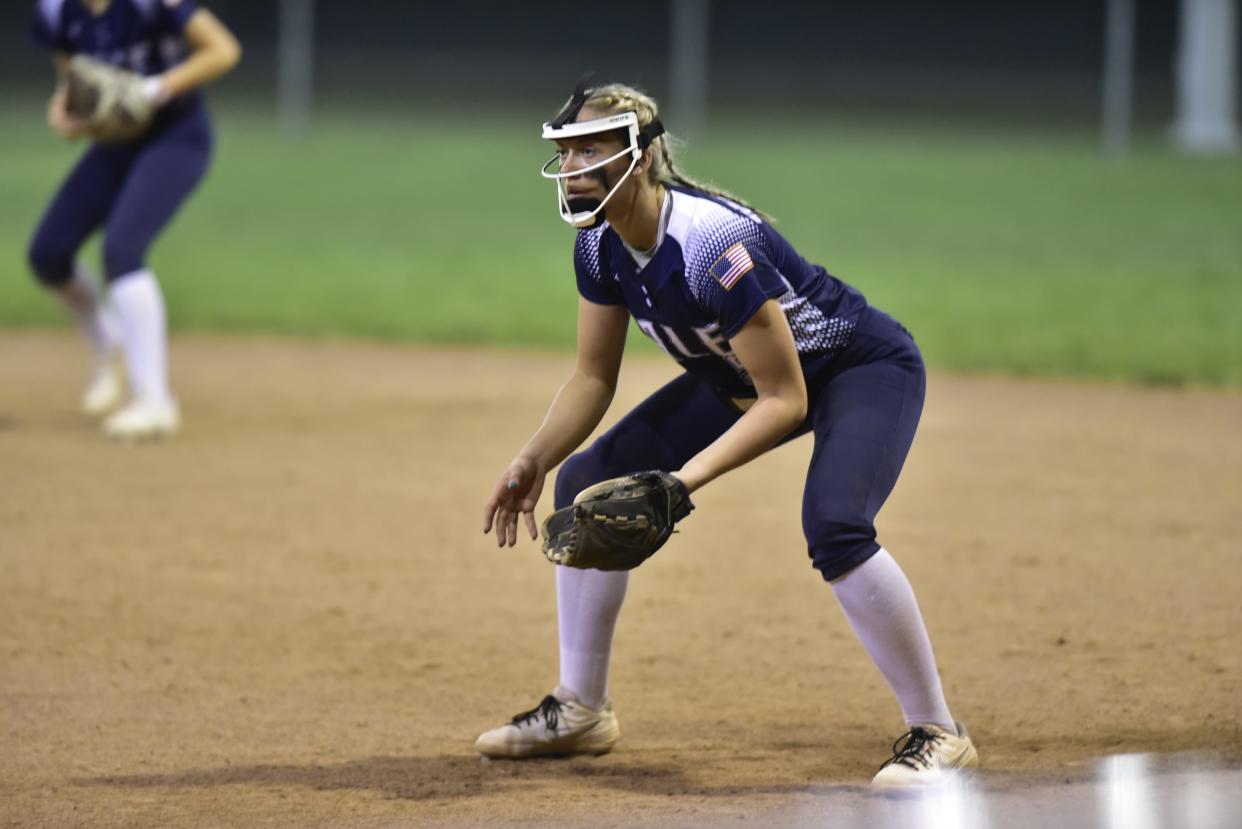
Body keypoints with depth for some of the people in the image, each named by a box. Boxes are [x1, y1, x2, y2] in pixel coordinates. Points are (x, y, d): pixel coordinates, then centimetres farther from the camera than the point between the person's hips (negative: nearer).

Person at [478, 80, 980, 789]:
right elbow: (594, 377, 2)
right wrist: (535, 460, -13)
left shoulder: (711, 244, -35)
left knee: (834, 527, -34)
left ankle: (937, 735, -17)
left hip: (865, 369, -9)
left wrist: (687, 478, -38)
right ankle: (581, 712, 16)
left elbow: (785, 402, -31)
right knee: (588, 481, 2)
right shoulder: (601, 246, -11)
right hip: (740, 379, 9)